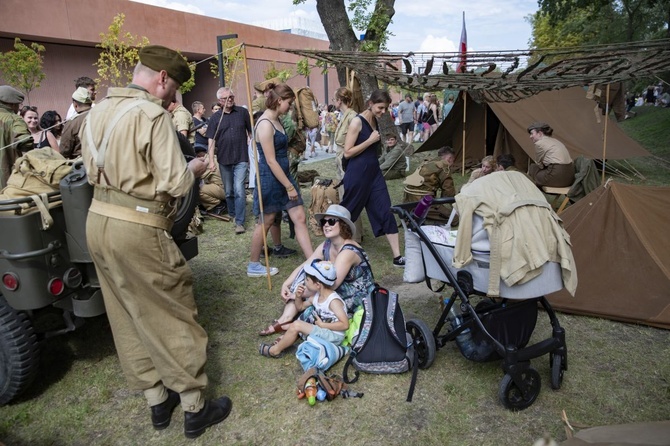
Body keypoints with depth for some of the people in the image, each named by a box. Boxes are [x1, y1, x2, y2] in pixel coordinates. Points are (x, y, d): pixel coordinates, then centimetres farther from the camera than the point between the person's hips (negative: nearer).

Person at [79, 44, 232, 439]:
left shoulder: (97, 112, 11)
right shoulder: (153, 115, -15)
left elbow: (93, 171, 15)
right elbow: (175, 183, -18)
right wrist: (193, 169, 1)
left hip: (99, 220, 9)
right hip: (138, 229, -8)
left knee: (128, 317, 16)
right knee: (172, 316, 4)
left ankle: (157, 399, 31)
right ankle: (195, 408, 18)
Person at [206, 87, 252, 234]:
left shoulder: (243, 112, -1)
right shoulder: (215, 117, 2)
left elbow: (251, 133, 5)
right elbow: (211, 140, 1)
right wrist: (211, 160, -6)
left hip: (241, 159, -2)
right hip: (224, 159, 3)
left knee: (239, 190, -10)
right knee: (228, 191, 15)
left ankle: (239, 222, -5)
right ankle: (232, 214, 36)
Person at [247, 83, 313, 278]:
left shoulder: (276, 120, 9)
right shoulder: (265, 124, -19)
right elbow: (270, 161, -22)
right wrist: (289, 187, -19)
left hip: (283, 174, 9)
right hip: (270, 178, -9)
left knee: (300, 218, 5)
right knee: (265, 222, 6)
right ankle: (253, 266, 24)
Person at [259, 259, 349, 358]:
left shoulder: (333, 300, -20)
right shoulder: (316, 296, 5)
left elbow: (345, 324, -26)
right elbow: (300, 307, 21)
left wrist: (322, 325, -20)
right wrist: (298, 297, -1)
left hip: (333, 336, -10)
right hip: (323, 331, 10)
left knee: (297, 325, -18)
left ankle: (275, 350, -4)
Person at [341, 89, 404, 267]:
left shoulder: (375, 121, 9)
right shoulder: (357, 121, -13)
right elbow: (347, 153, -16)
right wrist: (370, 140, -17)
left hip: (374, 172, 7)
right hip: (357, 174, -7)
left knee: (386, 212, 2)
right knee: (347, 212, 7)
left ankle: (397, 257, 5)